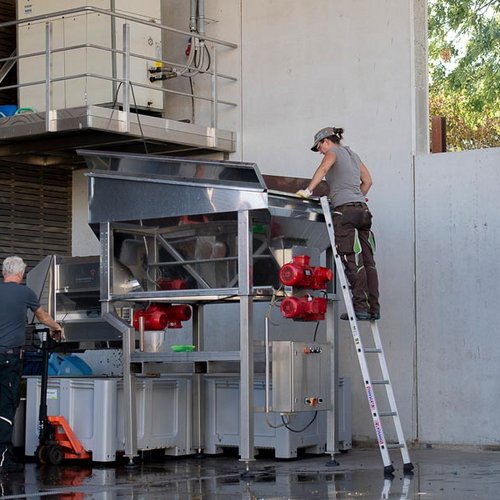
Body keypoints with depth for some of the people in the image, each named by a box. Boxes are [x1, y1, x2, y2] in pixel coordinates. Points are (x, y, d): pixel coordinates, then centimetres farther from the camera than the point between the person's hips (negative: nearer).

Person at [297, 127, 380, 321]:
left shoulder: (333, 152, 5)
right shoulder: (352, 154, 26)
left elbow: (323, 169, -16)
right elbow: (367, 180, 26)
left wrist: (308, 190, -20)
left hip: (344, 210, -7)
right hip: (362, 209, 8)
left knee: (353, 262, -10)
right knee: (368, 261, 3)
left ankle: (361, 307, -13)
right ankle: (374, 308, 1)